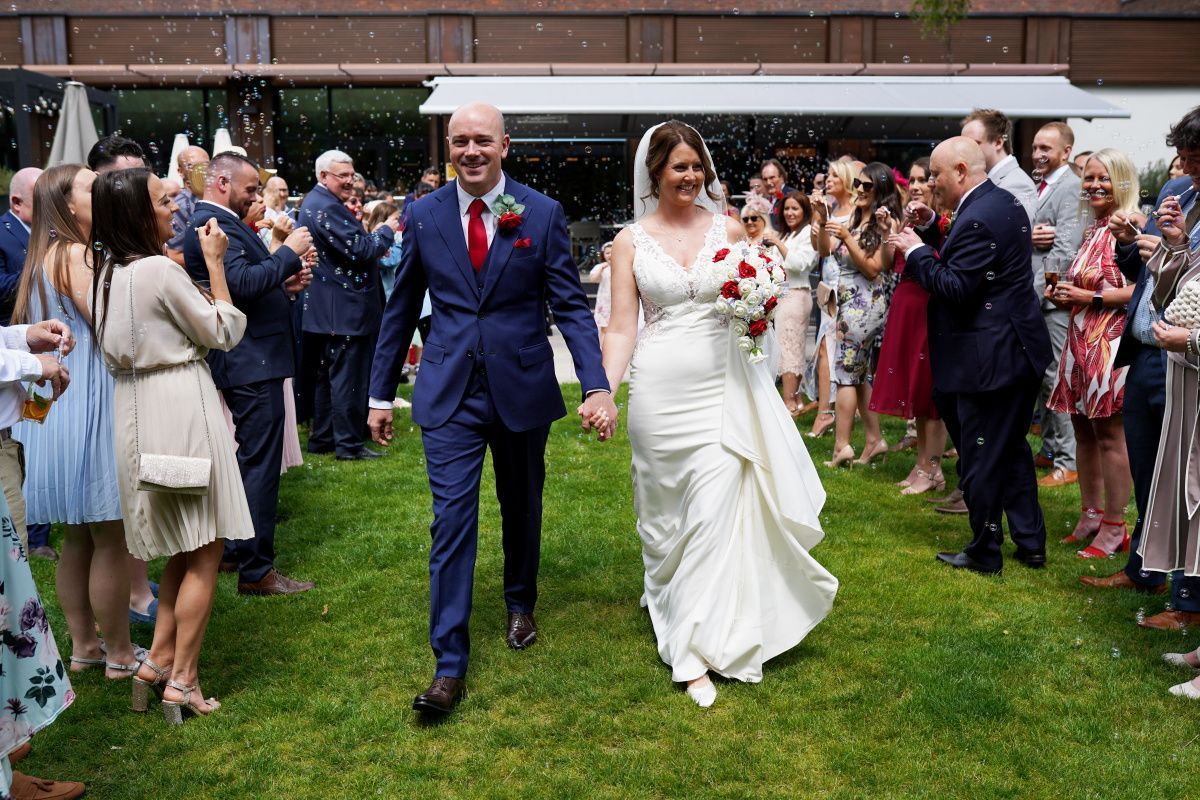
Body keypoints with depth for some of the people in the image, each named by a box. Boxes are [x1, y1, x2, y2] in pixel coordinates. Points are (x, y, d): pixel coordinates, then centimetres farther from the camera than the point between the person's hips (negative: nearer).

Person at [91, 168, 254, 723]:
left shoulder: (107, 272, 9)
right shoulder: (160, 271, -16)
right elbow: (224, 333, -8)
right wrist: (214, 263, -3)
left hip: (136, 407, 9)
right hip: (180, 409, -9)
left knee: (185, 549, 19)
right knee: (204, 552, 2)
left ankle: (158, 662, 20)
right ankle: (181, 681, 7)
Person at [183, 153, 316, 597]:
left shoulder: (216, 222, 16)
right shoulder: (216, 224, -17)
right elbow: (242, 281, -29)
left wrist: (285, 285, 5)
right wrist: (289, 253, -19)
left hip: (245, 360, 11)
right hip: (252, 362, -11)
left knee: (251, 456, 20)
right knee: (260, 461, -6)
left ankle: (235, 548, 32)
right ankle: (256, 570, 1)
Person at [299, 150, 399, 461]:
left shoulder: (314, 202, 15)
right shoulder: (327, 207, -19)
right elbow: (359, 251, -22)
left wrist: (372, 237, 9)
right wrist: (386, 231, -9)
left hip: (325, 308, 11)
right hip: (345, 309, -11)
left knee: (326, 375, 16)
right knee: (349, 376, -3)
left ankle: (322, 438, 25)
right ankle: (349, 444, 3)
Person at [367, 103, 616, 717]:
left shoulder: (543, 214, -4)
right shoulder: (424, 216, 0)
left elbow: (571, 305, -6)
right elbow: (401, 310, 7)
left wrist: (596, 385, -18)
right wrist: (381, 394, 8)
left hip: (521, 388, 0)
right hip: (449, 393, 0)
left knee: (522, 508, 18)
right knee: (452, 520, -5)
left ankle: (520, 604, 44)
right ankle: (450, 663, 2)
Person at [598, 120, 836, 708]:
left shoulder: (728, 230, 6)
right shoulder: (630, 242, 4)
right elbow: (621, 328, 1)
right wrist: (604, 388, -14)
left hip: (722, 386, 0)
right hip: (659, 389, 0)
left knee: (715, 511, -6)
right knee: (667, 511, 9)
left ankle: (697, 649, 3)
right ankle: (672, 605, 28)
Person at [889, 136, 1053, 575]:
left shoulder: (977, 219, -22)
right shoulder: (1004, 202, 10)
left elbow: (956, 288, -24)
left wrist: (917, 251, -14)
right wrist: (932, 228, 7)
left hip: (989, 359, -11)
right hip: (1019, 349, 11)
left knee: (980, 461, 3)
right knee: (1012, 449, 20)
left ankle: (984, 553, 15)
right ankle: (1030, 543, 29)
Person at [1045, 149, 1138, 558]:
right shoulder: (1092, 232, 17)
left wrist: (1090, 297, -18)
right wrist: (1063, 293, 8)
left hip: (1112, 341, -9)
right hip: (1080, 340, 9)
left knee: (1109, 433, -5)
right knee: (1083, 430, 12)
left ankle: (1114, 528, 4)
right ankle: (1090, 517, 22)